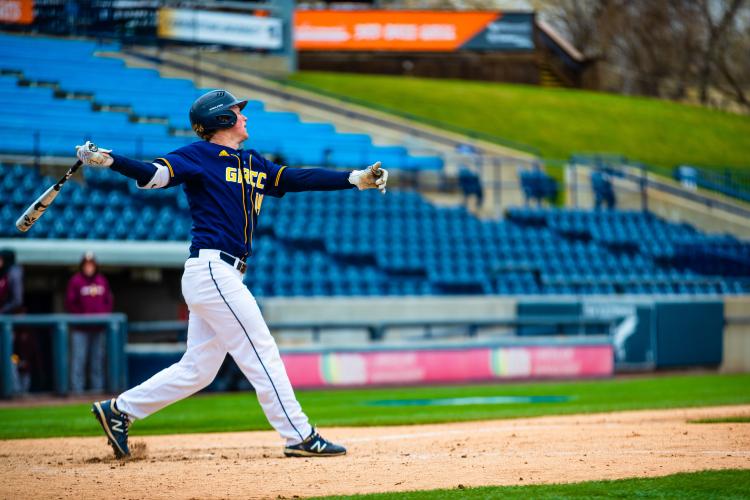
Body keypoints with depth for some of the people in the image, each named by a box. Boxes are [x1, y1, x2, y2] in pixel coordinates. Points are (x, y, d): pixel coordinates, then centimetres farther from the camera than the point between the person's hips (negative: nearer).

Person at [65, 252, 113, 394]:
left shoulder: (102, 280, 12)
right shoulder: (75, 281, -2)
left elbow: (109, 301, 16)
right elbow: (70, 303, -3)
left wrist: (105, 314, 0)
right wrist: (81, 316, -11)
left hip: (99, 327, 4)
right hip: (81, 329, -4)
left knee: (98, 358, 7)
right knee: (78, 357, -8)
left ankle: (98, 386, 11)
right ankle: (77, 387, -6)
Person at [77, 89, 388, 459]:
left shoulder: (252, 164, 20)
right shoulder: (199, 156, -4)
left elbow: (298, 179, 15)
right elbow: (154, 175, -17)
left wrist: (357, 179, 7)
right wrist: (107, 161, -35)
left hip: (221, 276, 9)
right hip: (211, 269, -9)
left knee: (198, 369, 11)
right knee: (262, 354, -5)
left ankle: (119, 409, 18)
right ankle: (299, 437, 0)